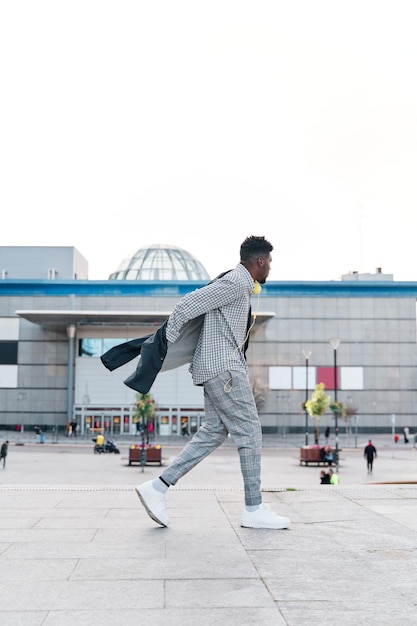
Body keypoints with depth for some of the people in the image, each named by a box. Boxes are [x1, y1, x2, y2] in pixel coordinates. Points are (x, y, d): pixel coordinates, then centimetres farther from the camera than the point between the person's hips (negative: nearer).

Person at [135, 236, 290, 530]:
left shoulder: (243, 285, 19)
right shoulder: (234, 283, -14)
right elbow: (185, 306, -18)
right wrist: (164, 350, -10)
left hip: (221, 367, 10)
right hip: (224, 366, -10)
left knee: (214, 432, 9)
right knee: (249, 431, -4)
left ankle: (158, 488, 8)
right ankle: (254, 510, 4)